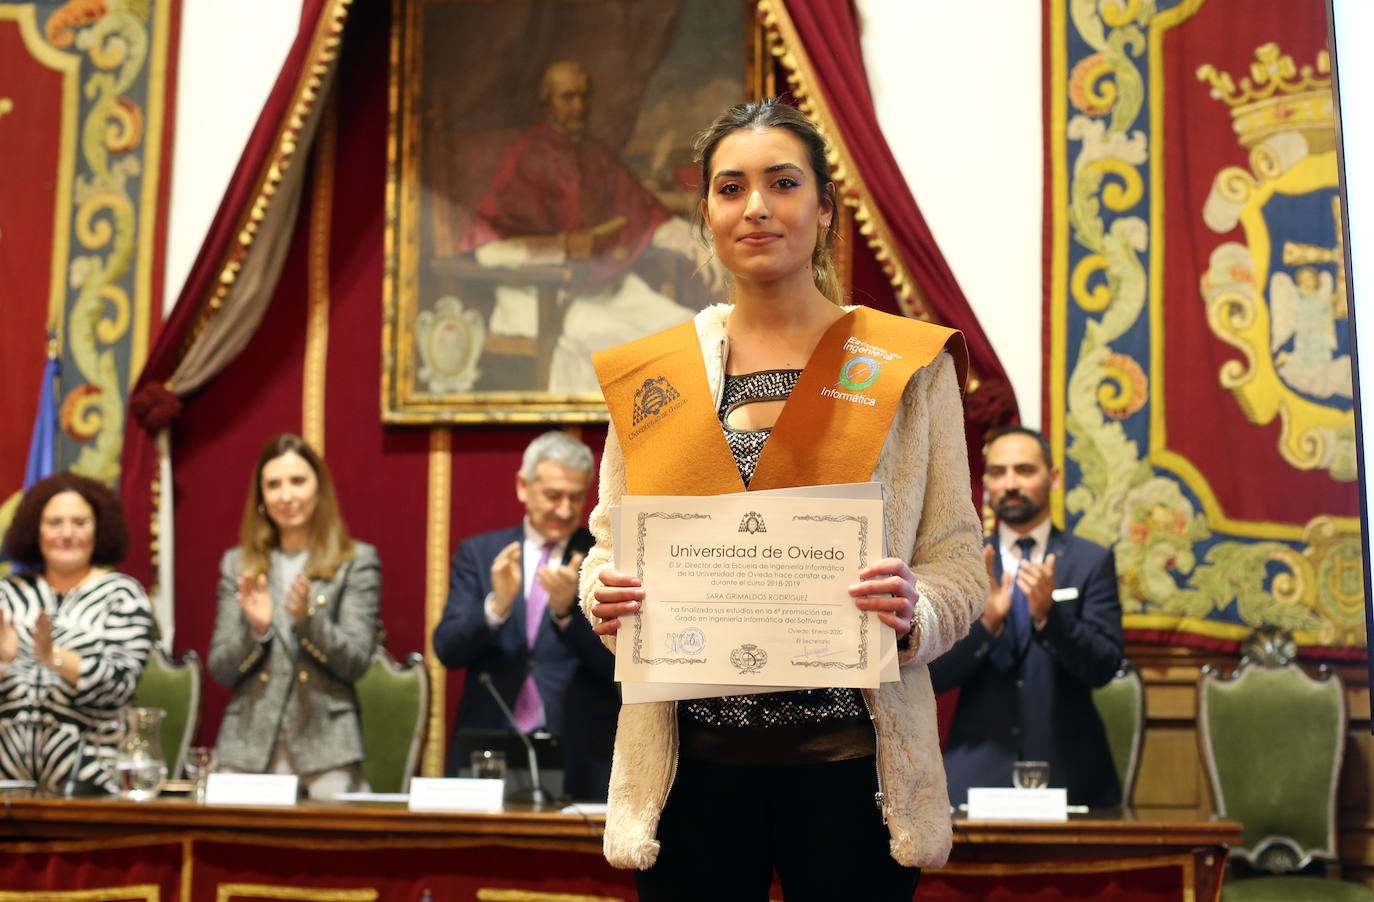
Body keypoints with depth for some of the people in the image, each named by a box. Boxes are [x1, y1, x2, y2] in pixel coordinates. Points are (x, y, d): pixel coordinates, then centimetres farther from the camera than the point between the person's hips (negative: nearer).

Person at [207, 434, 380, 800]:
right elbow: (220, 671, 8)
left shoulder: (357, 561, 4)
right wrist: (256, 630, -11)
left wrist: (308, 619, -18)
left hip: (326, 747, -2)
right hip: (248, 747, 2)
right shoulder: (237, 564, 11)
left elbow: (356, 663, -3)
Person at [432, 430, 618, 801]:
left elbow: (621, 664, -6)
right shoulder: (478, 553, 9)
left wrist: (567, 610, -22)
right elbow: (448, 650, 0)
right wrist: (497, 604, -18)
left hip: (579, 761, -1)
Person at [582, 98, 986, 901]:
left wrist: (915, 611, -20)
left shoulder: (907, 364, 2)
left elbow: (958, 565, 1)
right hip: (692, 762, 2)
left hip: (847, 758, -1)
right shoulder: (650, 374, 8)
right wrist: (604, 595, -9)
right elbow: (609, 543, 12)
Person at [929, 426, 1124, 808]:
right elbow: (936, 675, -2)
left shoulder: (1092, 561, 1)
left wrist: (1048, 614, -23)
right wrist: (986, 621, -20)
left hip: (1067, 772, 0)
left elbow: (1103, 667, -7)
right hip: (977, 771, 1)